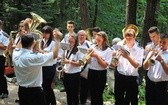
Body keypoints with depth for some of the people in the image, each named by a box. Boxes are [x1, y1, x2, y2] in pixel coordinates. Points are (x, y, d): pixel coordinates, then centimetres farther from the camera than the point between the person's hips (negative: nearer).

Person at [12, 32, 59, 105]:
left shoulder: (15, 55, -9)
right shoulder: (35, 57, -26)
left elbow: (17, 49, 18)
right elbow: (55, 55, -16)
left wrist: (23, 38, 19)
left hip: (21, 90, 7)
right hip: (35, 91, -6)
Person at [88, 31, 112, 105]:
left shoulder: (108, 50, -8)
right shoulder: (93, 47, 2)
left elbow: (105, 65, -14)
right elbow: (89, 62, 3)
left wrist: (97, 56, -20)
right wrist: (89, 54, -14)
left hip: (101, 74, -4)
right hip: (91, 72, 4)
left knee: (98, 95, 3)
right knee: (92, 94, 14)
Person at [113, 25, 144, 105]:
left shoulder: (139, 49, -4)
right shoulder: (121, 46, 3)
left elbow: (136, 65, -16)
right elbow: (115, 64, 4)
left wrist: (127, 57, -29)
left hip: (132, 79, -2)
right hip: (120, 77, 2)